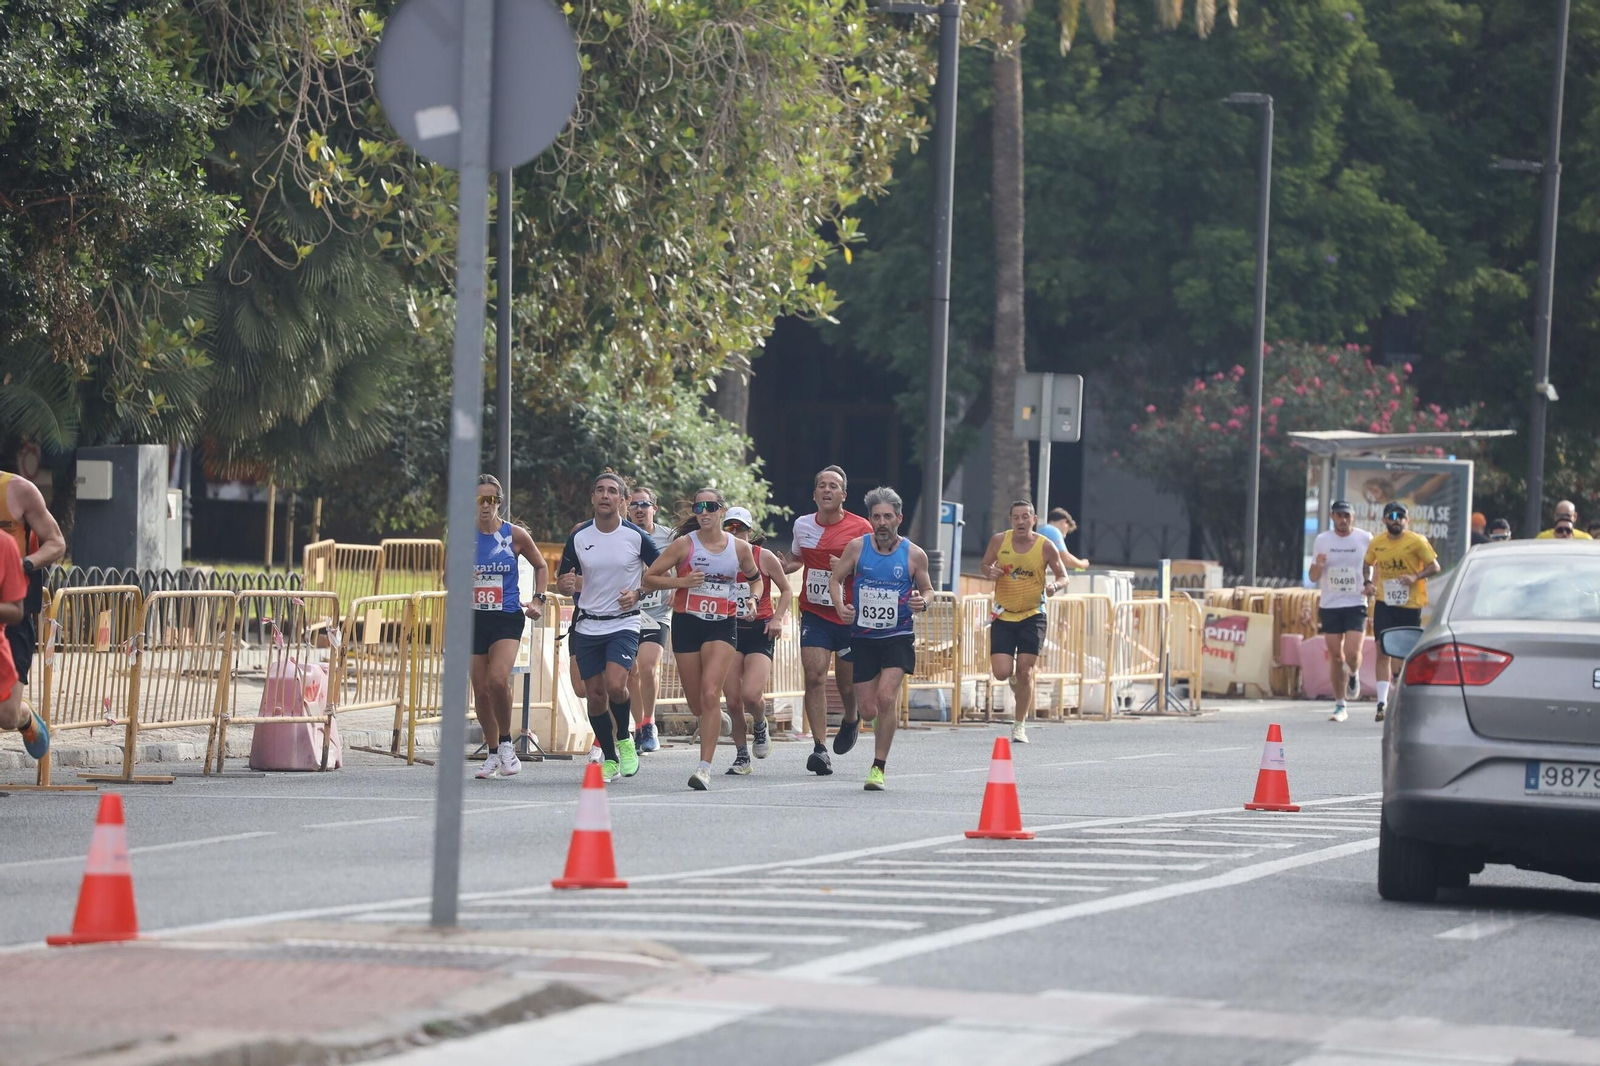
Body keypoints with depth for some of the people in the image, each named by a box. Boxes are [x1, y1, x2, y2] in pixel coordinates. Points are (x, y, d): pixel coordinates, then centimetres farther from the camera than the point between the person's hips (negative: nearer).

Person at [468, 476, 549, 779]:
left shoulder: (515, 535, -2)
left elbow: (541, 565, 14)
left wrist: (538, 600, 5)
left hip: (507, 618, -3)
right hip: (474, 618, 3)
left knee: (498, 680, -23)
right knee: (480, 689, 5)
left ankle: (506, 744, -3)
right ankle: (493, 754, 21)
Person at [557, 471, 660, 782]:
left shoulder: (636, 536, -6)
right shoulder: (578, 537, 0)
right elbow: (564, 582, 9)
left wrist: (638, 593, -11)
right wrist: (566, 585, -14)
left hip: (623, 624, -3)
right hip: (587, 626, 3)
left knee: (615, 685, -22)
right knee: (595, 696, 3)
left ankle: (624, 739, 5)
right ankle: (610, 759, 20)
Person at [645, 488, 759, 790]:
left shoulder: (739, 548, 2)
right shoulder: (684, 545, -4)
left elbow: (753, 577, 22)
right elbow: (649, 577, -3)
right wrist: (681, 581, -16)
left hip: (722, 625, -1)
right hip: (687, 623, 1)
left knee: (710, 695, -18)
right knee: (695, 703, 7)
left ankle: (705, 768, -20)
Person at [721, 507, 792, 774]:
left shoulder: (764, 557, -2)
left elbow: (786, 591, 8)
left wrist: (778, 618, -6)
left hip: (759, 631, -2)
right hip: (729, 631, 3)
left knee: (751, 695, -18)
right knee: (732, 701, -3)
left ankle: (761, 726, 16)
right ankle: (741, 755, 14)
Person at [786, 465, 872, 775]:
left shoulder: (860, 528, -7)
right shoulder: (802, 525, 6)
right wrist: (777, 567, 5)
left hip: (849, 618, -2)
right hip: (814, 615, 2)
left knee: (847, 685, 8)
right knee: (814, 677, -15)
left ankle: (851, 720, 43)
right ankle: (819, 747, -15)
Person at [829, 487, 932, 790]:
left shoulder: (914, 555, -4)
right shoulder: (857, 547, -3)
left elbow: (927, 589, 8)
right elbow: (835, 579, 6)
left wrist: (923, 601, -15)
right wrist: (840, 605, -13)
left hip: (898, 637, -2)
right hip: (863, 637, 2)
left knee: (886, 697, -20)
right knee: (868, 711, 3)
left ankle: (879, 767, -10)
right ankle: (884, 720, 42)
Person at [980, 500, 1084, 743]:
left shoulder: (1045, 547, -7)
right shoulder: (999, 541, -4)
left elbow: (1063, 577, 3)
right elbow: (984, 566, 10)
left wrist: (1054, 585, -20)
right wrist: (989, 571, -14)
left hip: (1032, 616, -1)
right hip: (1003, 616, 1)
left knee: (1025, 672, -5)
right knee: (1001, 673, -10)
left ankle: (1020, 724, 10)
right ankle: (1014, 678, 30)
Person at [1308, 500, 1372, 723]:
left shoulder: (1365, 539, 2)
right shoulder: (1322, 540, 4)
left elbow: (1371, 567, 15)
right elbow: (1314, 577, 7)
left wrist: (1369, 585, -5)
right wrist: (1318, 566, -15)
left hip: (1356, 604, -2)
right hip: (1330, 605, 2)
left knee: (1352, 653, -14)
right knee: (1335, 656, 3)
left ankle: (1354, 675, 22)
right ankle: (1340, 706, 12)